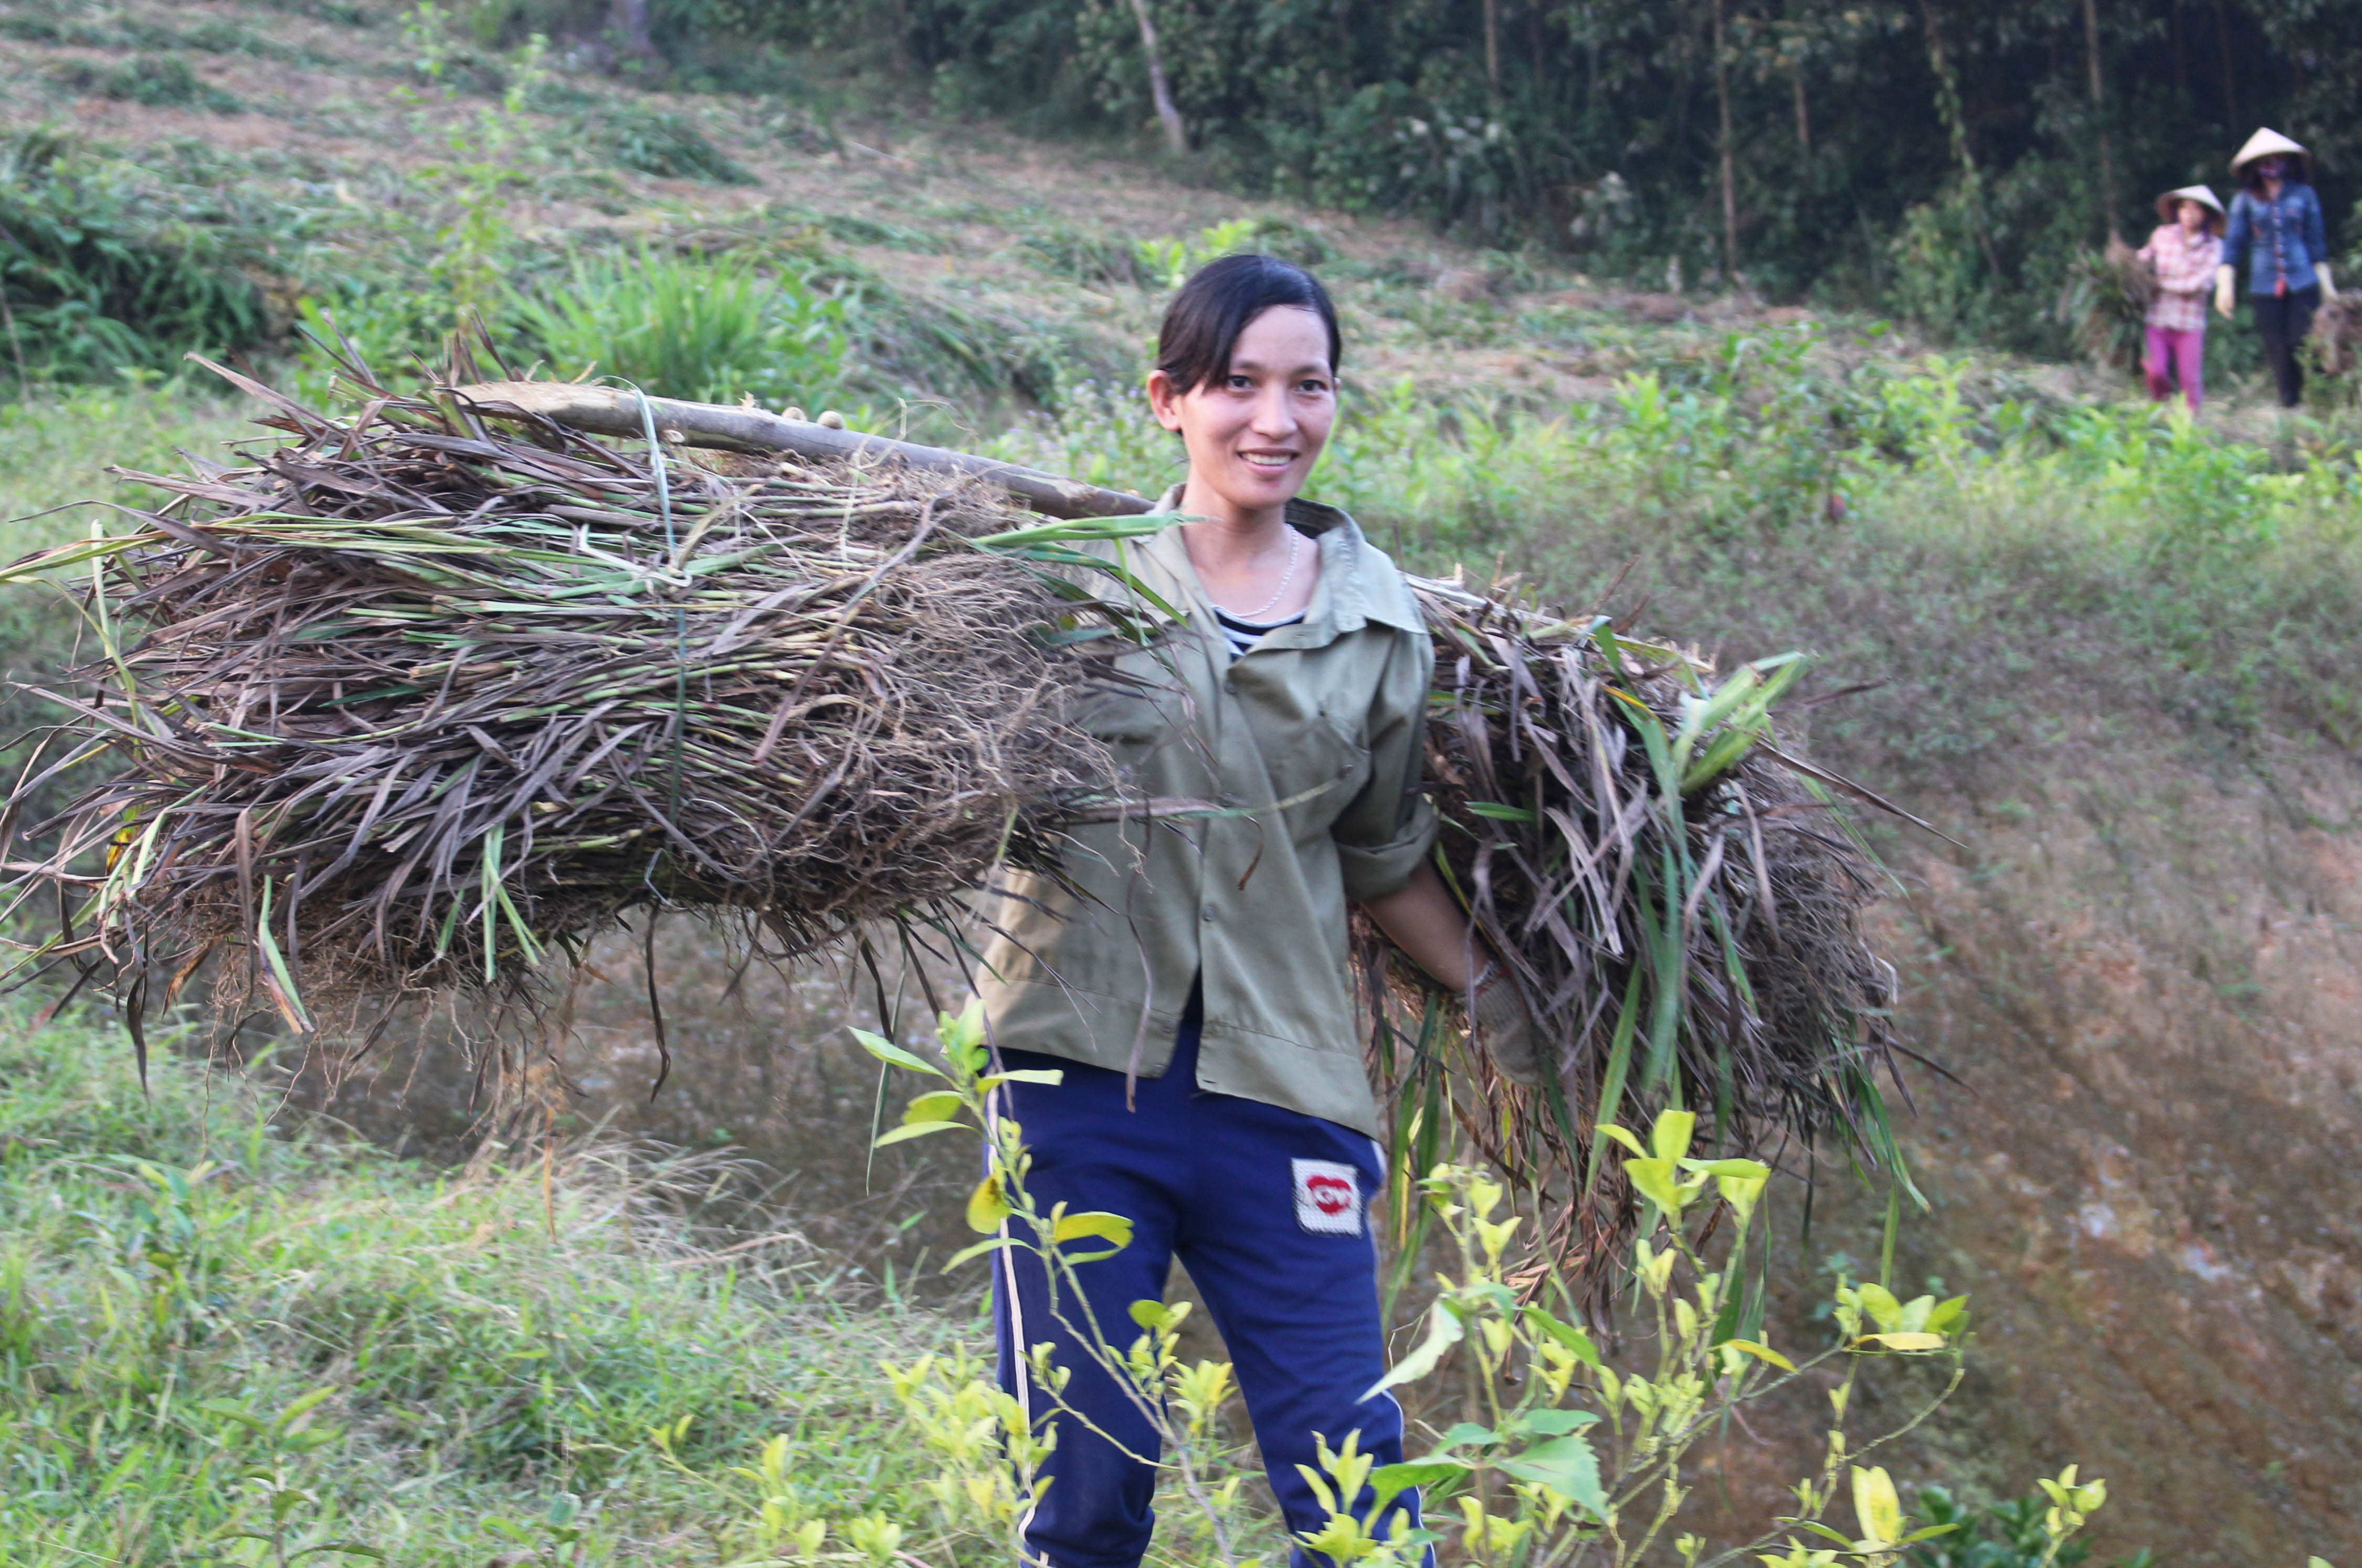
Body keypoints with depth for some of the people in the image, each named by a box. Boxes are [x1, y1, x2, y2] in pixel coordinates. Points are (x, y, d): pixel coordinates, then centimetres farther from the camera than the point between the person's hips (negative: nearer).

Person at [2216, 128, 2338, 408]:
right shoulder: (2246, 200, 5)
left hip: (2303, 284, -1)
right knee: (2278, 353, 0)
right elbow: (2233, 244, 4)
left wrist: (2326, 284, 11)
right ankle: (2289, 405, 10)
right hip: (2265, 288, 1)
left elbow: (2315, 241, 11)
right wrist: (2225, 285, -5)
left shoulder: (2304, 195, 6)